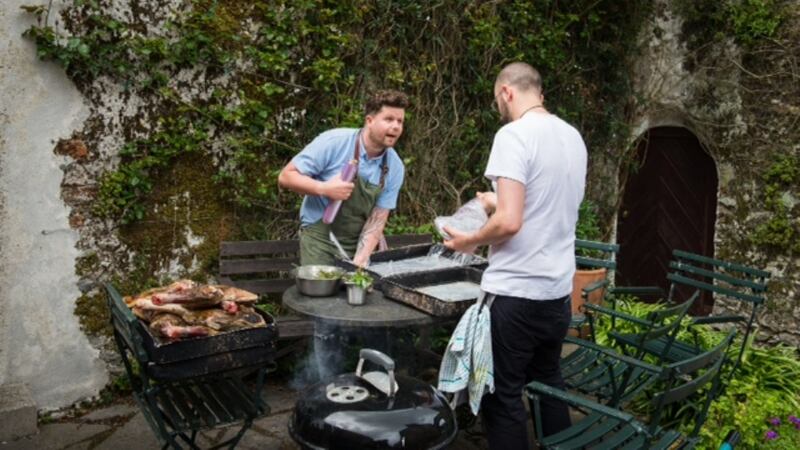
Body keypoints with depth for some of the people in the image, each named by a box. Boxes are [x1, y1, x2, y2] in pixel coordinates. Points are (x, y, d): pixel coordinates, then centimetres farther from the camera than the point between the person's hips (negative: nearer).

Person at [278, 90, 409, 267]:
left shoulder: (395, 168, -6)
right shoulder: (334, 142, -17)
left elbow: (377, 220, -5)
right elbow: (286, 177, -13)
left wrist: (360, 262, -16)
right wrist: (324, 188, -28)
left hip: (358, 244, 4)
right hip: (319, 238, -4)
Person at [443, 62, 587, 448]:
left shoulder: (513, 135, -16)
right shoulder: (573, 137, 8)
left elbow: (509, 222, -24)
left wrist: (470, 240, -6)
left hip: (515, 293, -8)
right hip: (559, 289, 8)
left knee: (502, 396, 6)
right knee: (548, 382, 23)